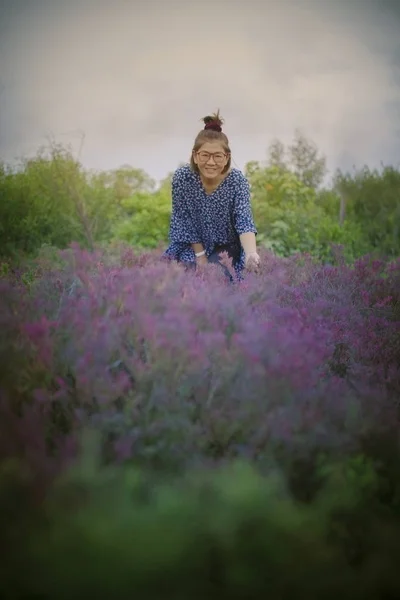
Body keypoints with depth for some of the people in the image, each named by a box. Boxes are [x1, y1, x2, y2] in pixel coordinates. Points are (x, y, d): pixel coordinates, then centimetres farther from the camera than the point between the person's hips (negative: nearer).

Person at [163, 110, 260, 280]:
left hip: (226, 248, -1)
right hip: (192, 244, 1)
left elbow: (245, 221, -33)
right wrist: (200, 255, -13)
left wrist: (251, 254, -52)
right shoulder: (182, 177, -21)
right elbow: (185, 220, -12)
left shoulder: (237, 180, -23)